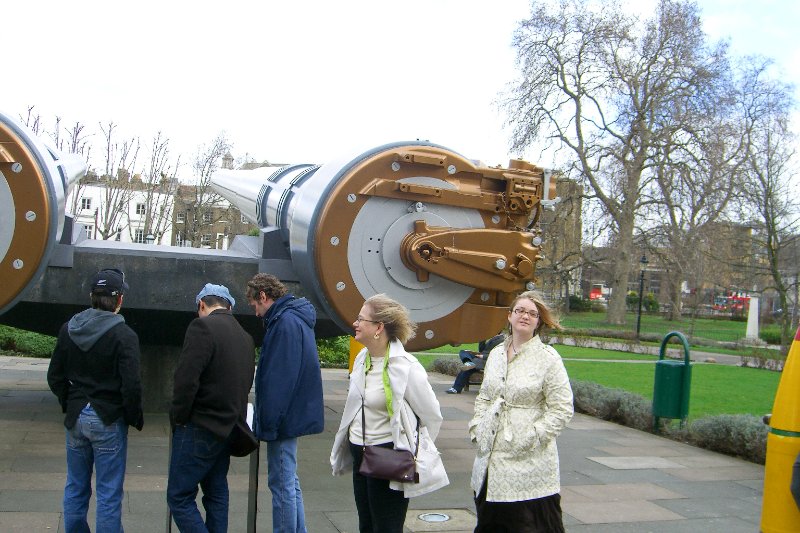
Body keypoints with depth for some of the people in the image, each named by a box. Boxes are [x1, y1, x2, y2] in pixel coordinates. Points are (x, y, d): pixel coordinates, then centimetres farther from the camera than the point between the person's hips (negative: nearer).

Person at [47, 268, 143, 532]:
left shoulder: (68, 329, 2)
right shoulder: (124, 335, -16)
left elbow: (54, 377, 7)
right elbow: (131, 385, -19)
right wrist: (135, 418, -3)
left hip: (76, 418, 5)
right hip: (109, 421, -5)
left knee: (75, 488, 18)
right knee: (109, 493, 3)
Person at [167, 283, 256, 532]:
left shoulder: (202, 326, -13)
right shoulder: (245, 337, 10)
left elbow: (186, 379, -20)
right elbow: (246, 383, 10)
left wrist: (179, 416, -7)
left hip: (200, 428, -8)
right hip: (228, 428, 8)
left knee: (180, 497, -1)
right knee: (216, 493, 18)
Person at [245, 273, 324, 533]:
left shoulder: (285, 322, -18)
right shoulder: (297, 317, 14)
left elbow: (279, 379, -23)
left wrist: (267, 422, -18)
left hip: (285, 417, -10)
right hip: (294, 415, 10)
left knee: (281, 482, -1)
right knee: (289, 481, 19)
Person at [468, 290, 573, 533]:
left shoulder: (548, 358, -6)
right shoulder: (496, 354, 11)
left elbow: (562, 409, -9)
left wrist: (531, 437, -15)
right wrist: (477, 427, 6)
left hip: (529, 459, -6)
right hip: (491, 455, 6)